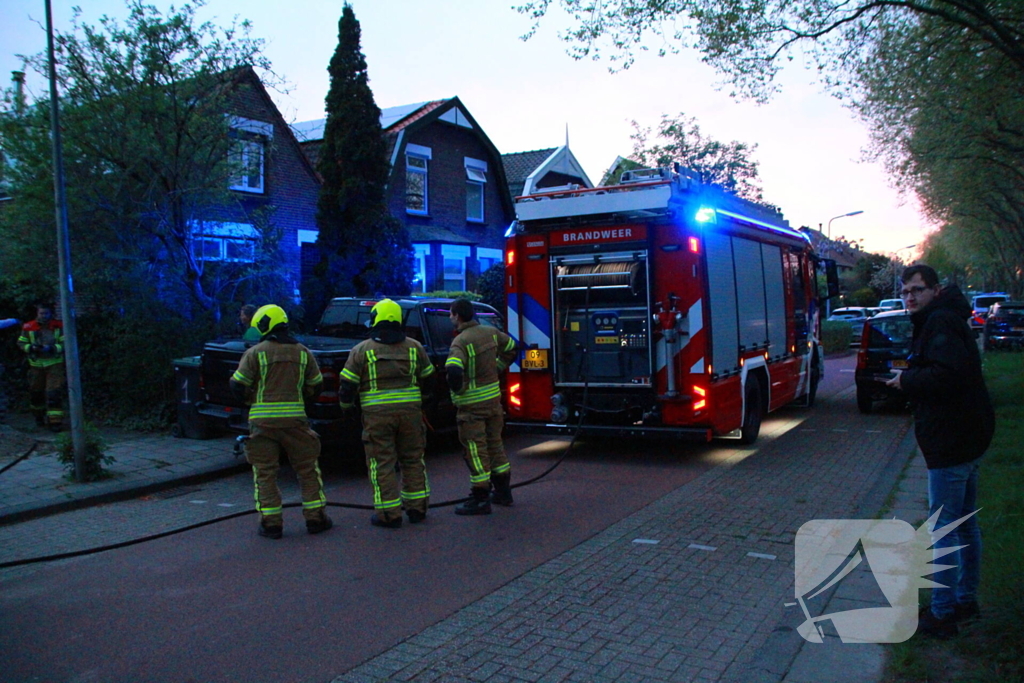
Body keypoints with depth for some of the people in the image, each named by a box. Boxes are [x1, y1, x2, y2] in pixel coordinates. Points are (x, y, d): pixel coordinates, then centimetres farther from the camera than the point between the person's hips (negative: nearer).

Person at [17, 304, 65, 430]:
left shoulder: (59, 327, -7)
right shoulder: (28, 327, -4)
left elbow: (65, 344, -6)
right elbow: (21, 343, 3)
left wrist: (52, 348, -22)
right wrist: (31, 347, -17)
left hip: (54, 364, -2)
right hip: (36, 364, 2)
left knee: (54, 393, -11)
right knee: (36, 392, 15)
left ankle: (55, 421, -9)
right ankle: (39, 416, 38)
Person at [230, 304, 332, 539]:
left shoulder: (255, 353, -3)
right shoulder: (302, 352, 7)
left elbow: (237, 386, -5)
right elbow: (316, 385, 13)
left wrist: (252, 398, 13)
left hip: (263, 420, -2)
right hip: (295, 419, 2)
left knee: (265, 473, 7)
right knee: (307, 469, 12)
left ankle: (271, 523, 8)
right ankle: (316, 518, 15)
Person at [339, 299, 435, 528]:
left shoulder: (362, 350, -2)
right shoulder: (414, 348, 7)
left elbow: (348, 384, -2)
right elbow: (428, 378, 14)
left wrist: (346, 405, 15)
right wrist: (422, 400, 30)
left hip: (377, 414, -3)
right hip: (410, 410, 3)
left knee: (382, 463, 4)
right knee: (413, 459, 14)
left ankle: (389, 514, 6)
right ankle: (417, 508, 21)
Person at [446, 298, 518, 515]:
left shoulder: (461, 341, -20)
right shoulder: (491, 333, 4)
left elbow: (454, 370, -34)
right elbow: (510, 347, 21)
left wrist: (457, 389, -16)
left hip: (472, 404, -8)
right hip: (493, 398, 8)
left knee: (475, 449, -1)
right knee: (494, 443, 18)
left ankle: (480, 499, 4)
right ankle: (503, 491, 28)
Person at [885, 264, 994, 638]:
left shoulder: (940, 323, -16)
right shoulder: (942, 319, 16)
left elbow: (949, 373, -30)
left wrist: (907, 379, -17)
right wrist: (911, 379, 2)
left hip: (950, 443, -11)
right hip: (968, 438, 11)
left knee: (943, 529, -3)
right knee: (966, 524, 19)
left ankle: (942, 614, 4)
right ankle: (966, 600, 32)